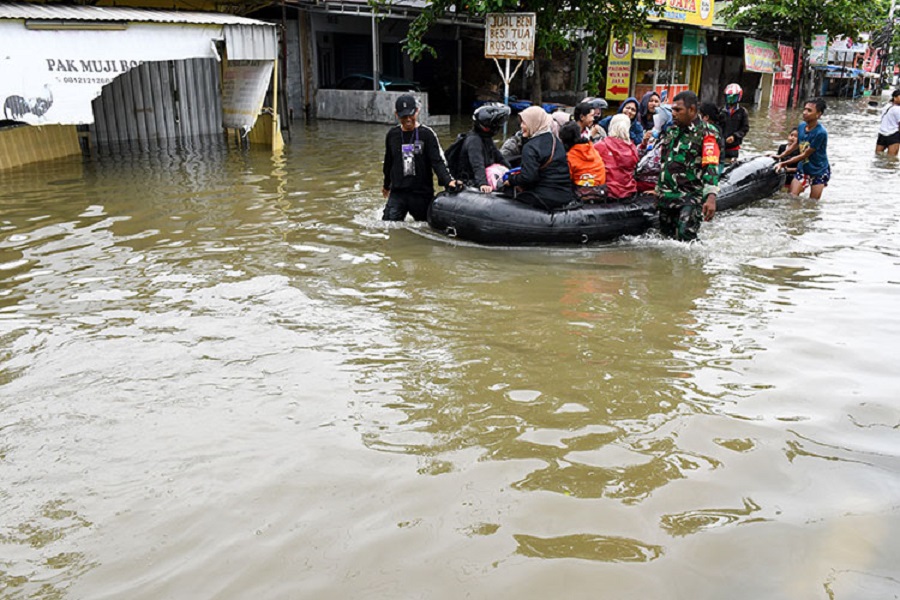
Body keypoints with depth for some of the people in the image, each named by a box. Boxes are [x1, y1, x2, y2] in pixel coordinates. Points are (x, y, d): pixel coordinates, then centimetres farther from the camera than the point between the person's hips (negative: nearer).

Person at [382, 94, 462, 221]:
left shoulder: (427, 134, -5)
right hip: (397, 193, 2)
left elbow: (438, 161, -12)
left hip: (422, 194, -2)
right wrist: (386, 185, 30)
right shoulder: (392, 134, 6)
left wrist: (448, 180, -30)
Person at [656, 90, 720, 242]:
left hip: (691, 196, -7)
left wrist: (711, 197, -32)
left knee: (685, 237, -20)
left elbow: (711, 166, -19)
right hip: (667, 195, 7)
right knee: (667, 236, 10)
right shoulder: (671, 131, 16)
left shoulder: (705, 133, -8)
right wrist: (658, 189, 25)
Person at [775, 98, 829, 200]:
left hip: (819, 171, -5)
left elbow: (805, 155, -22)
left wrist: (783, 164, -21)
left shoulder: (821, 132, -25)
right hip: (802, 169, 5)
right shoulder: (801, 126, -5)